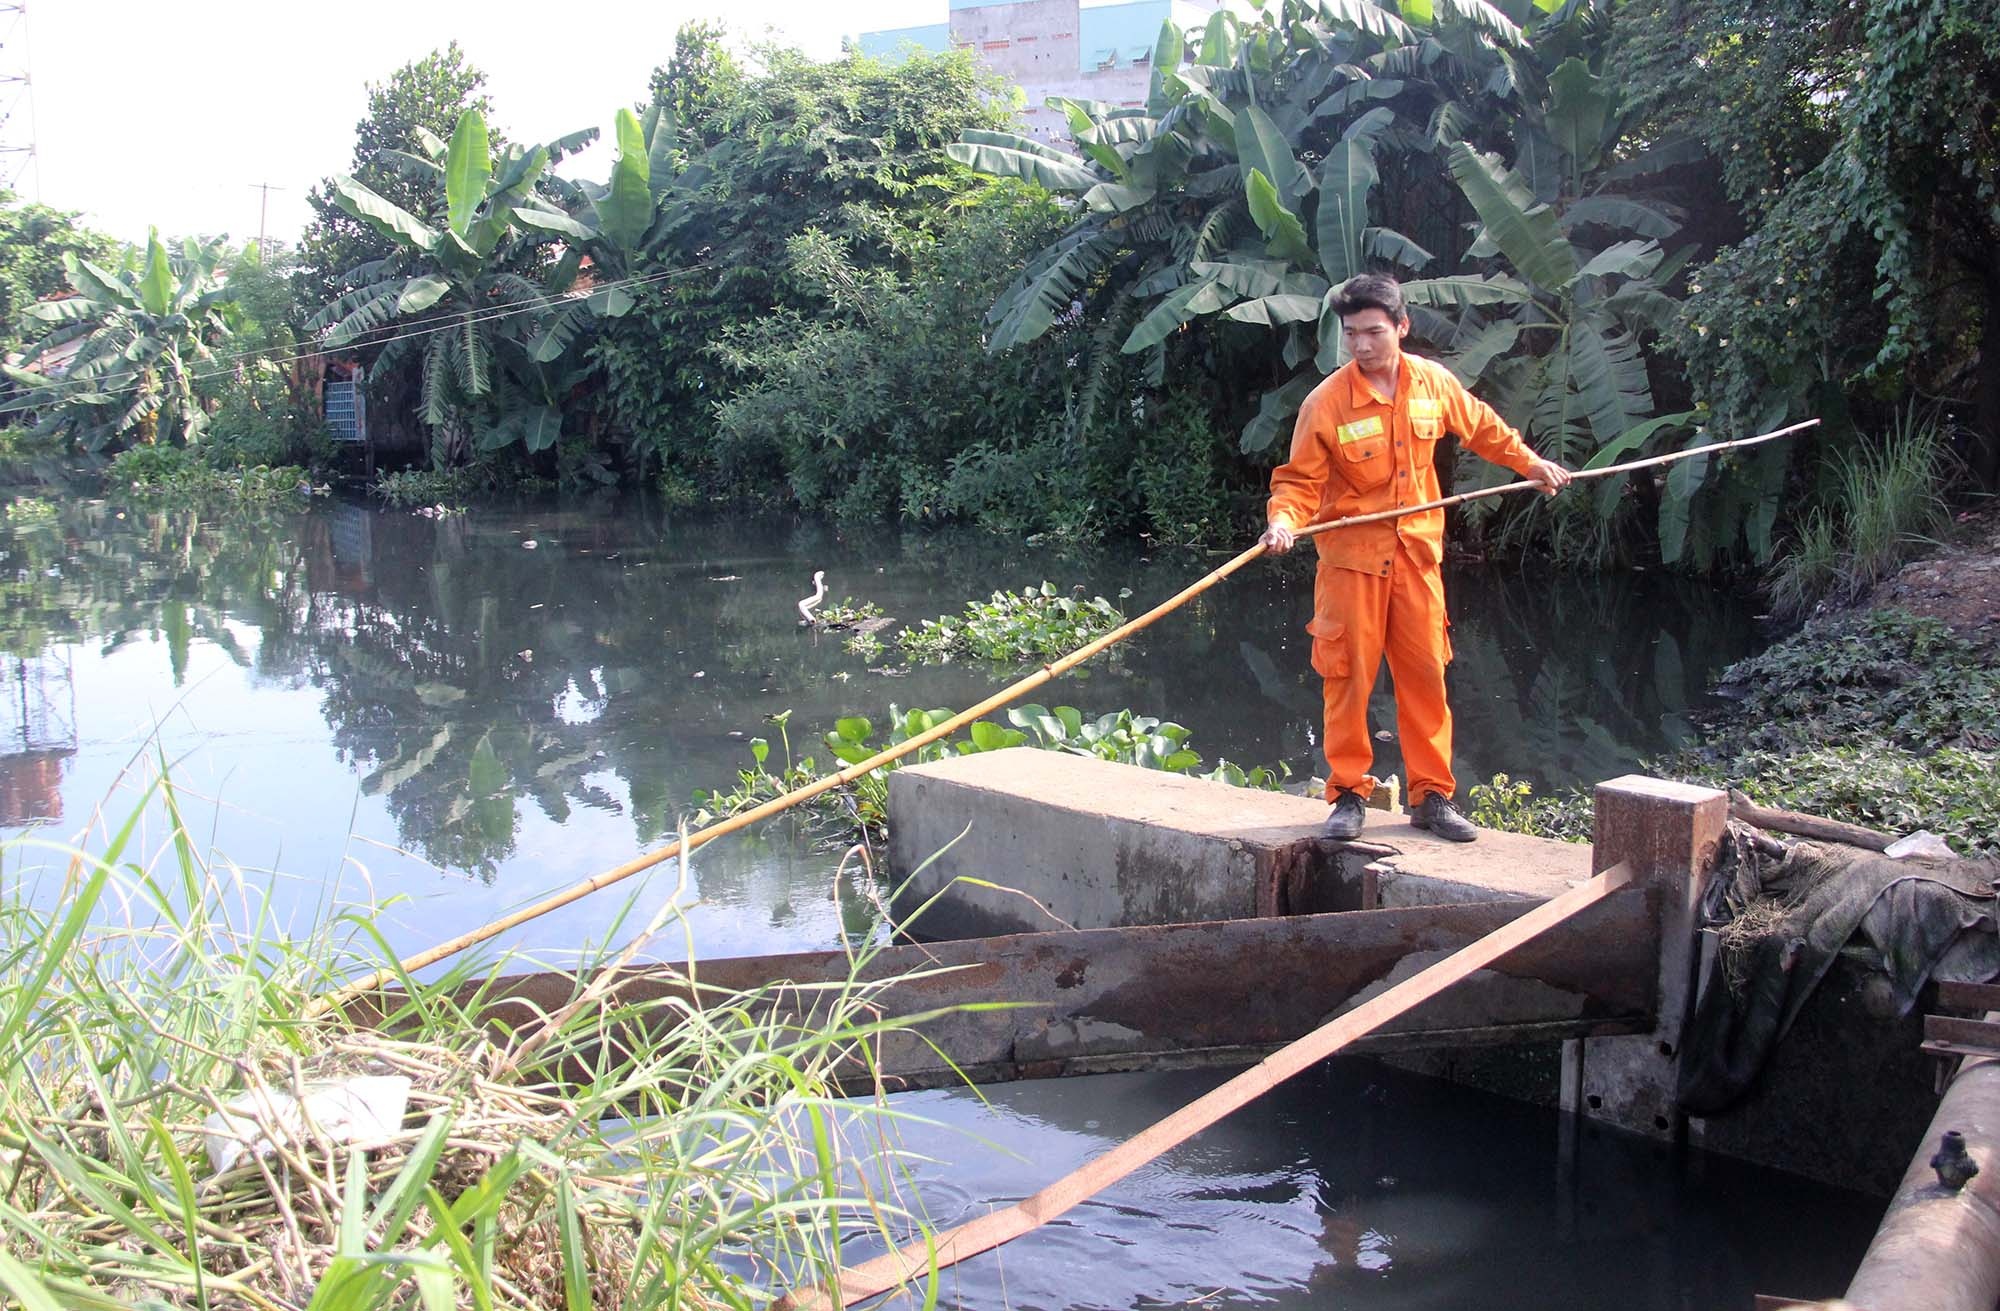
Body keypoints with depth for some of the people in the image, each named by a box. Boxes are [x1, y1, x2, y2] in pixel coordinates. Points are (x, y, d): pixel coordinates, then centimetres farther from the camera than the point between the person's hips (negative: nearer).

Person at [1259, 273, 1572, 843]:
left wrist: (1530, 463, 25)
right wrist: (1284, 521, -30)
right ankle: (1348, 795, 14)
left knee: (1426, 676, 7)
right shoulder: (1327, 402, -13)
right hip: (1352, 555, -3)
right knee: (1349, 678, 1)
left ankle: (1432, 797, 16)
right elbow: (1300, 480, -11)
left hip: (1417, 552, 3)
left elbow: (1481, 427, 18)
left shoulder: (1434, 382, -1)